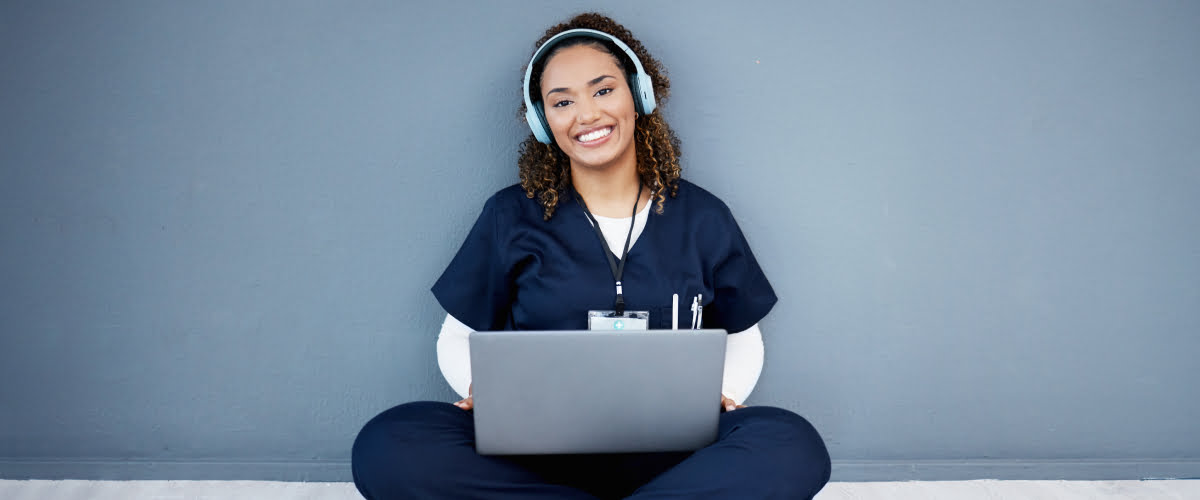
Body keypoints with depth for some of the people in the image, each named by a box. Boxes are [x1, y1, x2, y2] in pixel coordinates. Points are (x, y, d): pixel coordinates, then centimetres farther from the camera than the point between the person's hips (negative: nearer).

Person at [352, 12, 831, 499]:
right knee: (386, 446, -31)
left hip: (664, 450, 0)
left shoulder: (702, 217, 10)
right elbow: (458, 339, 12)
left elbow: (743, 337, 18)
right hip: (536, 450, 1)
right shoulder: (511, 216, 7)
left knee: (793, 445, -31)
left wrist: (722, 396, -4)